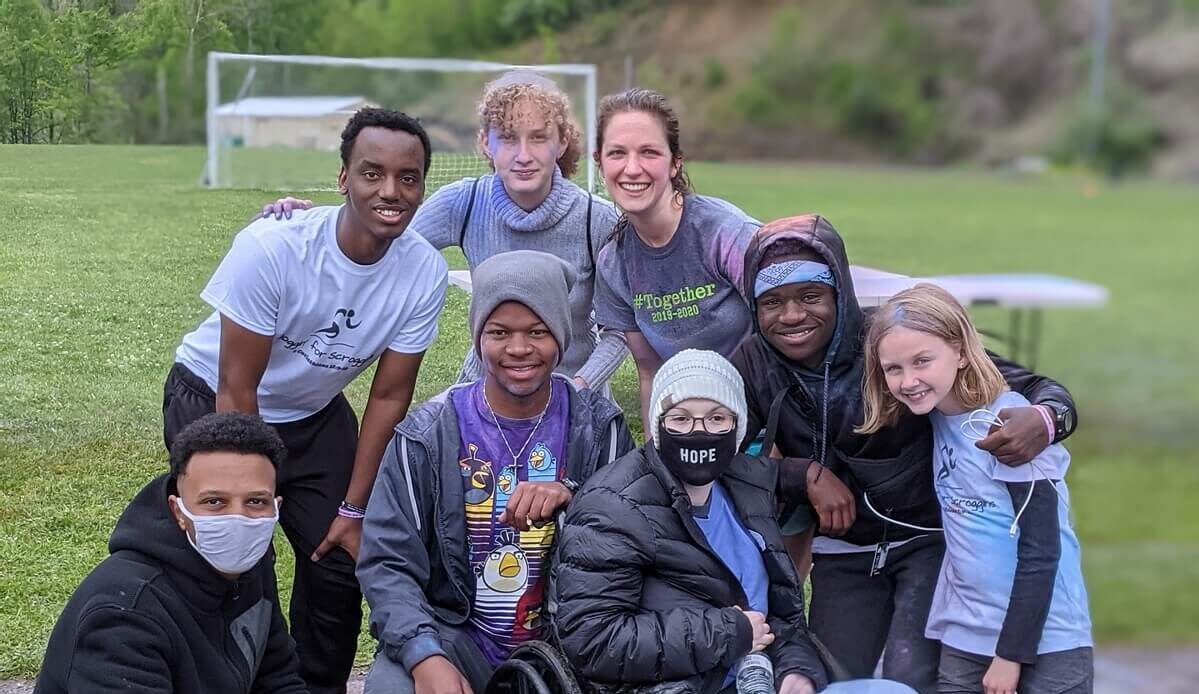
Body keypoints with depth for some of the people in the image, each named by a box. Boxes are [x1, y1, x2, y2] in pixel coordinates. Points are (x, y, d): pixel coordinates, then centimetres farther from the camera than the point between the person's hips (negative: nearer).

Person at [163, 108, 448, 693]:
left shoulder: (425, 273, -21)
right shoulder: (271, 248, -32)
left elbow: (389, 396, -10)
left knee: (340, 565, 1)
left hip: (313, 414, 4)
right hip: (212, 401, -4)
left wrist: (354, 509, -8)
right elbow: (237, 391, -24)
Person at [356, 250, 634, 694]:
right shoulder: (428, 435, -4)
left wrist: (572, 499, -20)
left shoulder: (598, 426, 0)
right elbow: (387, 562, -7)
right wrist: (425, 657, -23)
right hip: (458, 636, -1)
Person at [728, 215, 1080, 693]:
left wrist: (1045, 420, -42)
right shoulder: (753, 366, -11)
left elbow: (1034, 388, -18)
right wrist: (807, 473, -21)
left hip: (931, 538, -4)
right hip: (844, 550, 4)